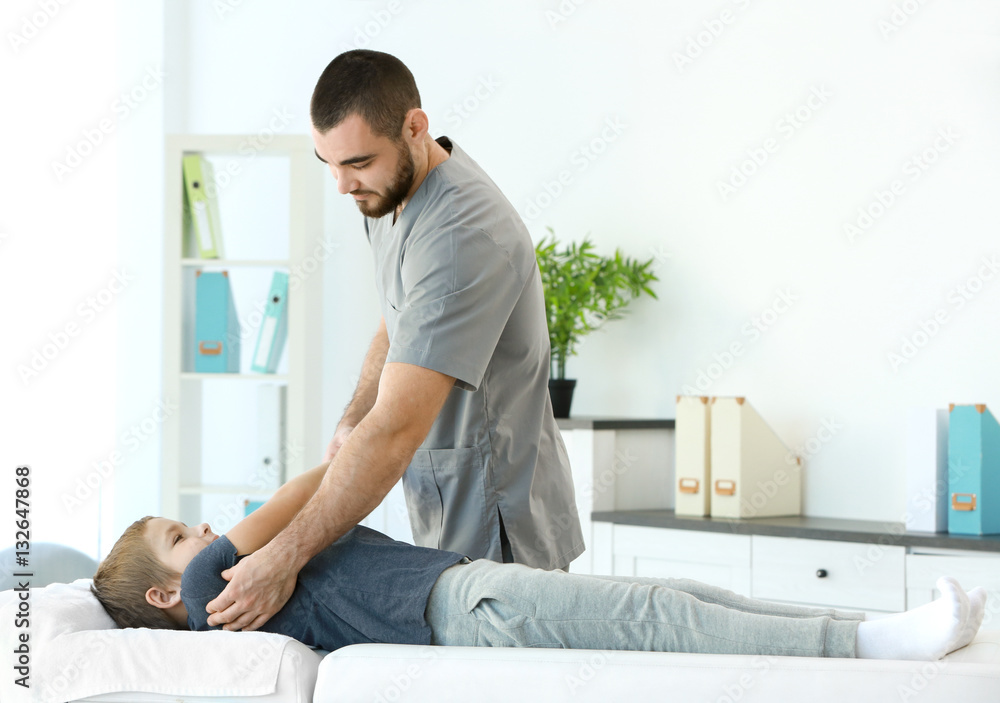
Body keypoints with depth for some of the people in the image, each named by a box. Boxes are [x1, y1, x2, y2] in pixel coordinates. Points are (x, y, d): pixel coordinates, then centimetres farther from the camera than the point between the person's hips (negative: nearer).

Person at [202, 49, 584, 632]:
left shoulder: (462, 236, -28)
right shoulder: (393, 192, 4)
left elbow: (398, 428, -33)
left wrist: (284, 560, -33)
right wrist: (354, 421, 0)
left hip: (498, 535, -9)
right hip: (448, 519, 9)